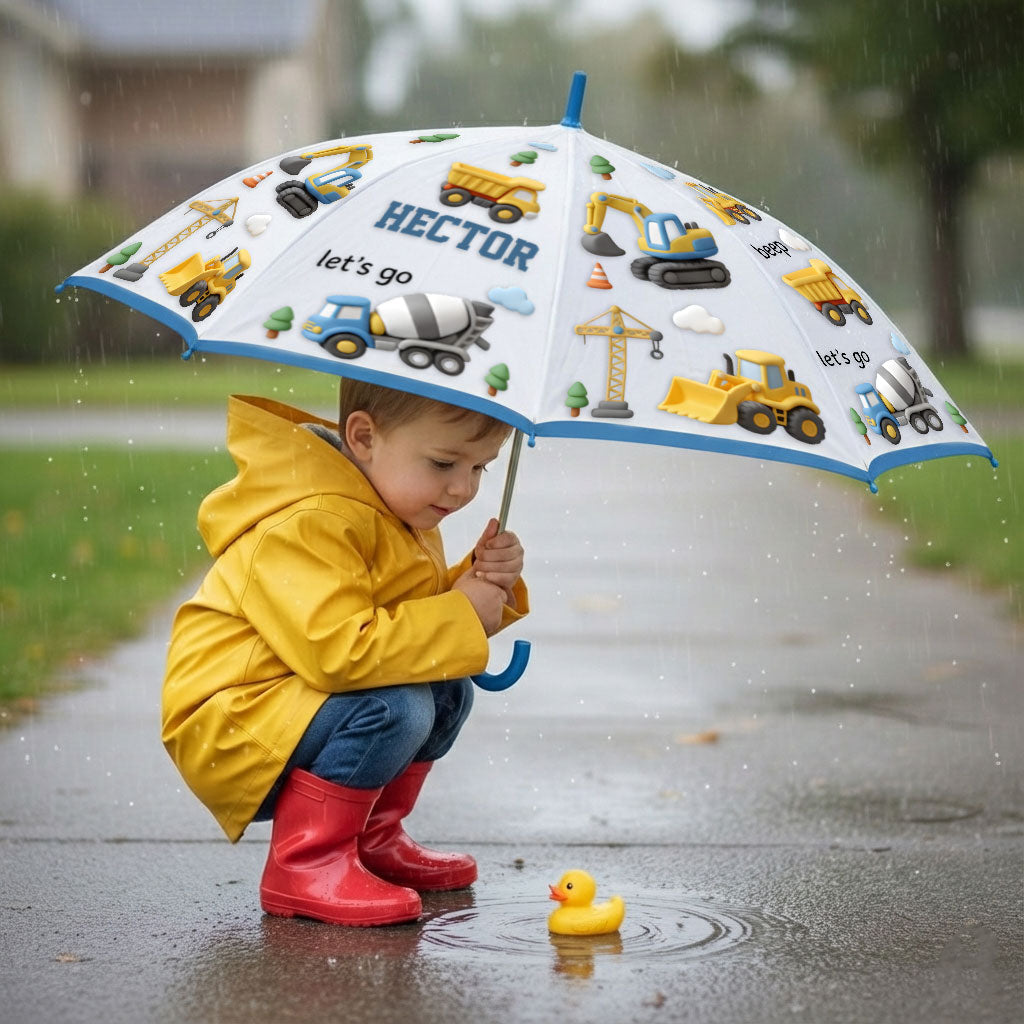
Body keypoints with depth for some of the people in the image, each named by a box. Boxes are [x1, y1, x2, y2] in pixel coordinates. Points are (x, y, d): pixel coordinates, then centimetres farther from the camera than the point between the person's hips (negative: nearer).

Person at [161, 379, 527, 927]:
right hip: (227, 734, -10)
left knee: (448, 692, 3)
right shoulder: (309, 525, -25)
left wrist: (486, 582, -4)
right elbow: (339, 650, -35)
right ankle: (304, 863, -17)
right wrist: (461, 615, -26)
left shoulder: (401, 514, 9)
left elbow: (431, 613, 18)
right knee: (393, 709, -29)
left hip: (286, 713, 10)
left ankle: (371, 838, 16)